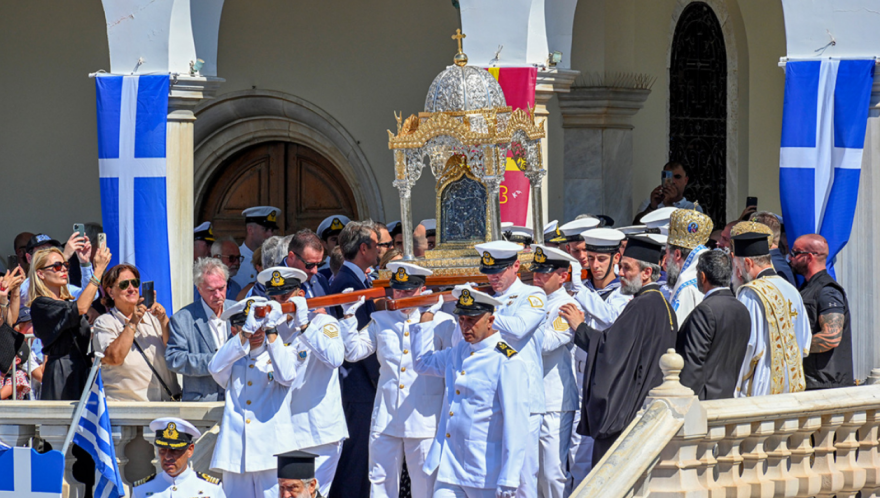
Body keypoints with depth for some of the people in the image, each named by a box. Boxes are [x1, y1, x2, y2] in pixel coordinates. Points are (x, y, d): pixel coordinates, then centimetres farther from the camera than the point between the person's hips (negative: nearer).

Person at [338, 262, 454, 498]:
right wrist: (349, 316, -1)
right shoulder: (381, 321, 14)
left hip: (424, 422, -3)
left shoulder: (442, 322, 4)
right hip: (386, 421, 3)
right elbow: (353, 352, 7)